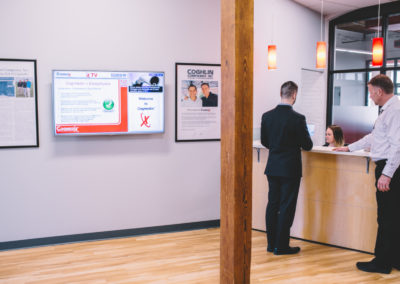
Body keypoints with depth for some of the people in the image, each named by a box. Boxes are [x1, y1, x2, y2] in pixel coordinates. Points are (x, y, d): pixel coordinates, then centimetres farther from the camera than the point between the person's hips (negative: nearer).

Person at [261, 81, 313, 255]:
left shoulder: (267, 116, -2)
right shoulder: (297, 119, -16)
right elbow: (307, 146, -9)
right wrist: (295, 142, 13)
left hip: (272, 167, 5)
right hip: (290, 169, -5)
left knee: (272, 205, 13)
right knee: (286, 207, 3)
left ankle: (272, 243, 20)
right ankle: (281, 246, 9)